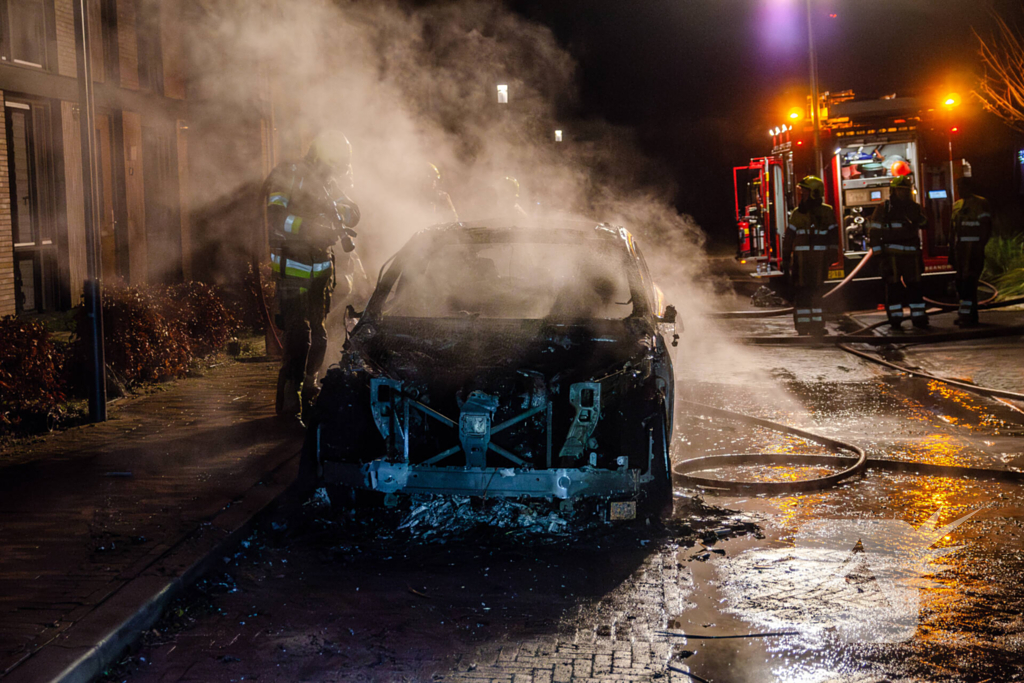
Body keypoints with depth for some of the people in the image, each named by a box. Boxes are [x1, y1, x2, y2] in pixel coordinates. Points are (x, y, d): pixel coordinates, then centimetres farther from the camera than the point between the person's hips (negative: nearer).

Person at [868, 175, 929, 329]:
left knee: (915, 285, 4)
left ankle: (918, 316, 10)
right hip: (892, 253, -3)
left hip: (912, 253, 3)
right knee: (893, 286, -2)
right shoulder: (883, 208, 2)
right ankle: (895, 319, 2)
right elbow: (874, 230, 0)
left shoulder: (914, 207, 14)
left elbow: (923, 224, 8)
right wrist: (878, 251, -7)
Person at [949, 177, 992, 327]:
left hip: (973, 248, -8)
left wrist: (980, 248, -17)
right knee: (961, 281, 8)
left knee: (969, 282, -12)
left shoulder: (980, 204, -6)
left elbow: (986, 229, -10)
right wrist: (951, 251, 17)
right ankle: (968, 314, 15)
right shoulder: (957, 205, 16)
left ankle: (968, 316, -12)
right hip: (960, 248, 8)